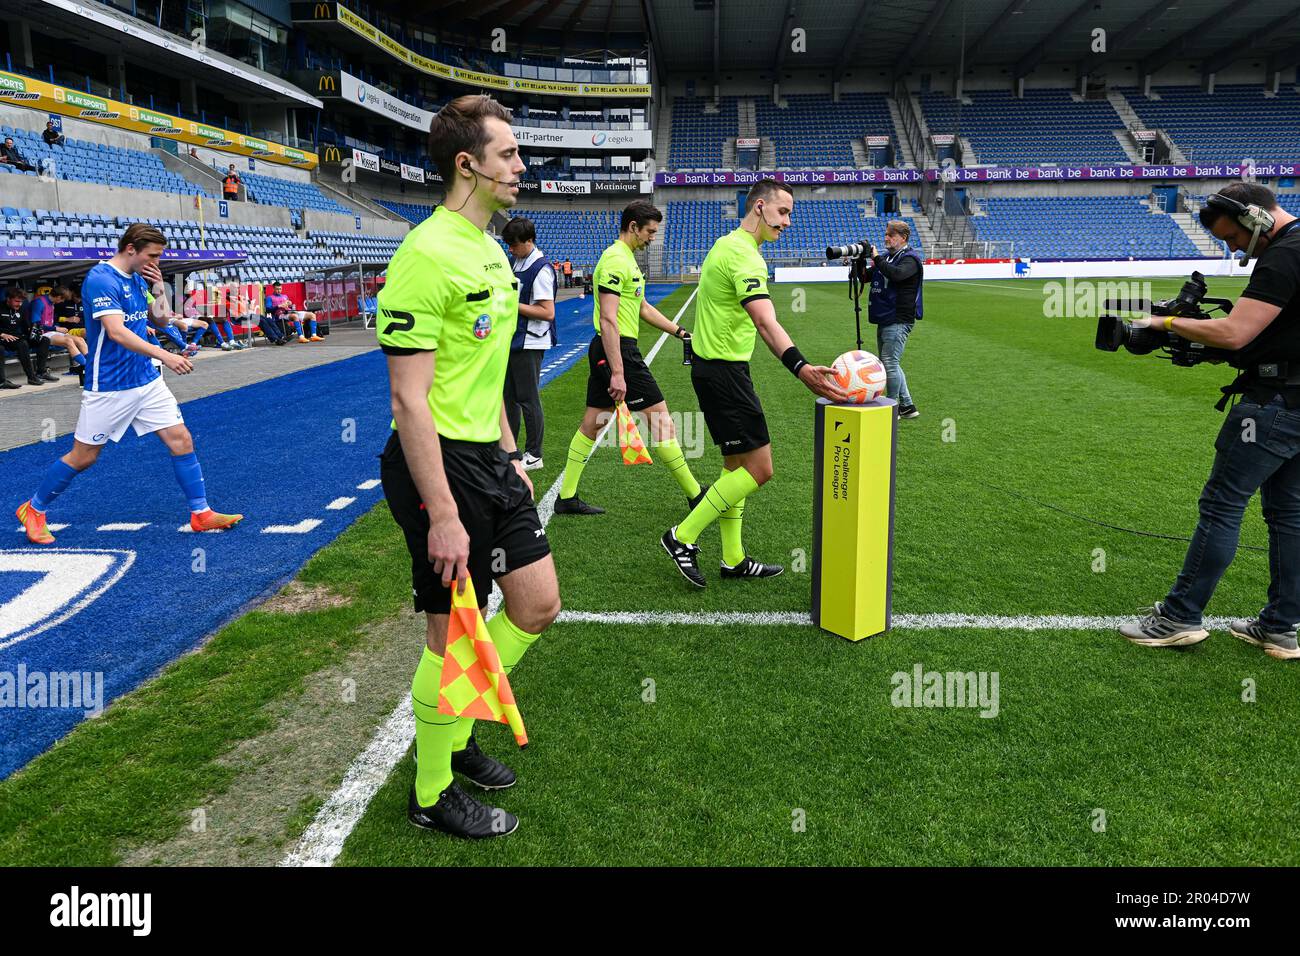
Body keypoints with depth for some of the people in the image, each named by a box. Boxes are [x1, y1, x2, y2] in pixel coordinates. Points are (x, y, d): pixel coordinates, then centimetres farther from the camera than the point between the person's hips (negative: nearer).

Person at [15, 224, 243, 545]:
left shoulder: (138, 279, 7)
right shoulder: (101, 280, -18)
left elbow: (160, 321, 17)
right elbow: (117, 332, -29)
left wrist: (158, 291, -1)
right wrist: (164, 356, -38)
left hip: (147, 380, 7)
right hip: (109, 387, -7)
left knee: (181, 440, -1)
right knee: (83, 456, 4)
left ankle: (201, 514, 6)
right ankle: (33, 510, 25)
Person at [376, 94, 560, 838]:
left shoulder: (491, 250, 12)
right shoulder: (428, 255, -18)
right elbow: (409, 398, -22)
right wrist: (443, 516, -23)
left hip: (491, 460, 9)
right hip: (441, 463, -9)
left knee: (539, 604, 14)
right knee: (455, 633, 2)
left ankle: (456, 730, 35)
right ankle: (433, 794, 24)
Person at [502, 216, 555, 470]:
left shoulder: (541, 269, -16)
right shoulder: (515, 263, 11)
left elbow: (548, 312, -22)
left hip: (530, 343, -9)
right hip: (512, 340, 9)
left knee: (528, 398, -2)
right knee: (509, 395, 14)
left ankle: (534, 455, 8)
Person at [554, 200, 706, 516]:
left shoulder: (627, 258, 17)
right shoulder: (616, 260, -16)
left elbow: (642, 308, 27)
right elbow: (608, 320, -23)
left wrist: (679, 331, 23)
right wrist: (617, 372, -27)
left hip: (605, 351, 11)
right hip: (618, 350, -11)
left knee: (592, 422, 11)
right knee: (660, 418, -4)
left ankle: (566, 498, 16)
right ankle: (695, 495, 4)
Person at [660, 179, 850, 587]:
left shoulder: (727, 244, 14)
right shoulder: (744, 254, -19)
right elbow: (766, 323, -34)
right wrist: (801, 368, -46)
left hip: (715, 366, 11)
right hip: (724, 372, -11)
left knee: (737, 465, 16)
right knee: (758, 469, -7)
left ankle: (733, 559, 23)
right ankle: (683, 537, 1)